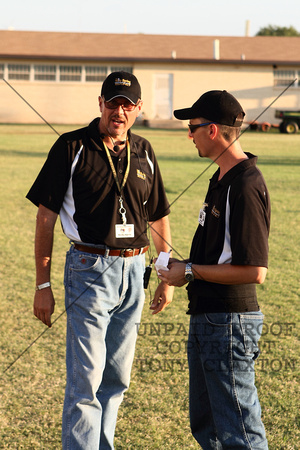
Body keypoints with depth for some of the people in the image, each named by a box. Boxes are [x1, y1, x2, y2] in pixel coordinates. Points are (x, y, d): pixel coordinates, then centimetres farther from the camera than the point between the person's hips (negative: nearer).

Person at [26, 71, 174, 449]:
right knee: (86, 379, -8)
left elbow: (158, 216, 18)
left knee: (117, 378, 13)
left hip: (133, 271, 5)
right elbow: (46, 216, -5)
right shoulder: (72, 147, -5)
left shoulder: (143, 152, 9)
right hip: (90, 269, -5)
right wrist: (43, 285, -9)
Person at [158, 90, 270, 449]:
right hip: (206, 318, 11)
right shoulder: (222, 179, 13)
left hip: (229, 323, -11)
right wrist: (183, 267, 7)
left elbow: (254, 271, -25)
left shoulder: (245, 186, -20)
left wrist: (191, 272, -16)